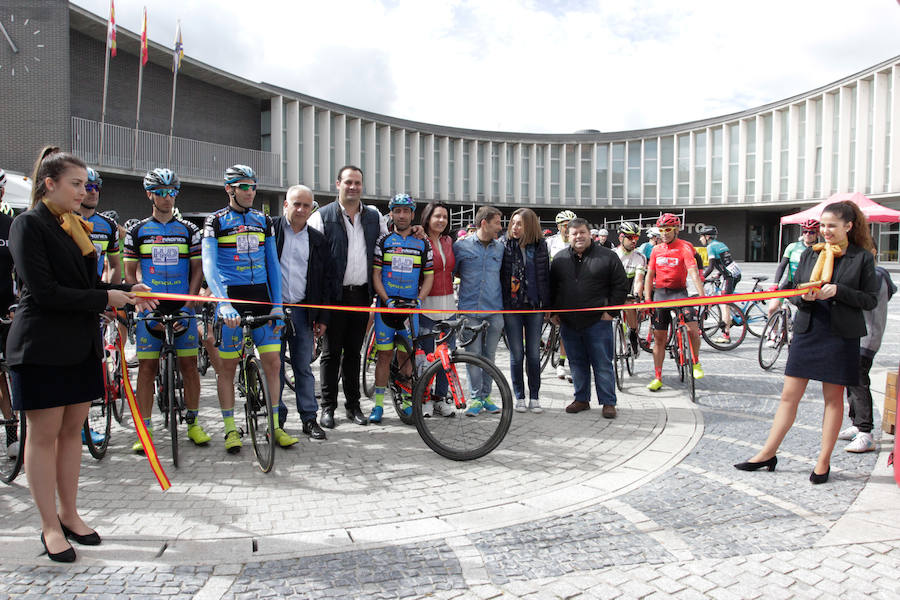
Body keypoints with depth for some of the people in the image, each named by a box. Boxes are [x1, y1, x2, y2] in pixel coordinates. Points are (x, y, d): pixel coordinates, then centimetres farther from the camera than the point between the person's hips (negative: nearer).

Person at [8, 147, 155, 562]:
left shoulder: (78, 227, 14)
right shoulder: (29, 224, -10)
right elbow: (44, 291, -18)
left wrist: (126, 292, 0)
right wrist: (105, 298, -15)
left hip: (80, 344, 7)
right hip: (42, 347, -7)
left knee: (72, 429, 12)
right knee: (44, 434, 3)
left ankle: (69, 515, 25)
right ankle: (50, 526, 14)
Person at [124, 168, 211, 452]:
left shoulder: (189, 229, 8)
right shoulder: (137, 231, 7)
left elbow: (197, 270, 5)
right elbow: (129, 274, 6)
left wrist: (188, 306, -6)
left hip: (183, 308, 0)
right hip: (149, 308, 0)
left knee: (189, 365, 2)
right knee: (147, 367, 0)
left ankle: (193, 423, 14)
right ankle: (144, 429, 7)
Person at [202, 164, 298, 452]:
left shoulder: (263, 221, 10)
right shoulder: (216, 221, -2)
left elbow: (273, 264, 11)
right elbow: (209, 266, -11)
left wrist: (277, 304, 2)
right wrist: (224, 303, -25)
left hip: (260, 296, 3)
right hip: (230, 298, -3)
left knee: (273, 361, 0)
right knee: (227, 365, 3)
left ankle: (275, 425, 12)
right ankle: (230, 429, 14)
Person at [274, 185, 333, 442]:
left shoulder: (317, 240, 9)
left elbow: (326, 281, 10)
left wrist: (323, 317, 5)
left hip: (303, 311, 2)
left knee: (303, 367, 6)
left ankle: (309, 418, 13)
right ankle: (276, 419, 15)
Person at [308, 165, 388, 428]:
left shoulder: (374, 217, 12)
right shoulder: (322, 216, -2)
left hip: (361, 295, 4)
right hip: (335, 295, -4)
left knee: (353, 352, 12)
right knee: (332, 352, 3)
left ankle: (353, 404, 21)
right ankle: (328, 407, 13)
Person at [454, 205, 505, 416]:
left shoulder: (500, 247, 10)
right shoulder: (461, 246, 0)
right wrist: (470, 281, 5)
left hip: (494, 311, 3)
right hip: (470, 310, -3)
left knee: (489, 355, 9)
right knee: (473, 355, -1)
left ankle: (486, 396, 19)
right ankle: (475, 397, 9)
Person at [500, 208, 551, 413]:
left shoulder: (540, 246, 4)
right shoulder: (505, 245, -1)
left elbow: (546, 276, 8)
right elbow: (498, 274, -2)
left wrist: (547, 304, 4)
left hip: (534, 306, 1)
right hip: (511, 306, -1)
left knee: (534, 354, 6)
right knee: (517, 354, 4)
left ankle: (534, 398, 17)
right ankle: (519, 397, 16)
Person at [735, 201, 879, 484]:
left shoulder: (862, 257, -1)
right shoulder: (810, 253, 8)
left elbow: (870, 300, -3)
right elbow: (794, 292, 10)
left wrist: (837, 290, -17)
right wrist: (804, 297, -13)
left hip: (841, 335, -3)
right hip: (807, 331, 3)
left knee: (833, 398, 8)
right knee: (789, 396, 6)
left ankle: (823, 460, 19)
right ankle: (768, 453, 14)